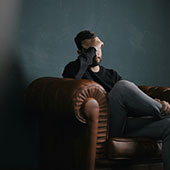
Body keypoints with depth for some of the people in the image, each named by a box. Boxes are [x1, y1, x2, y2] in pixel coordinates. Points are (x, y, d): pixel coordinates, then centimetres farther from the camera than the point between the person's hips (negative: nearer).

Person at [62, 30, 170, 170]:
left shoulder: (112, 74, 30)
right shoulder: (75, 68, 12)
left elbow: (135, 97, 18)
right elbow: (72, 75, -16)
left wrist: (158, 103, -3)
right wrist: (92, 49, -3)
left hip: (123, 126, 6)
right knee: (123, 86, -31)